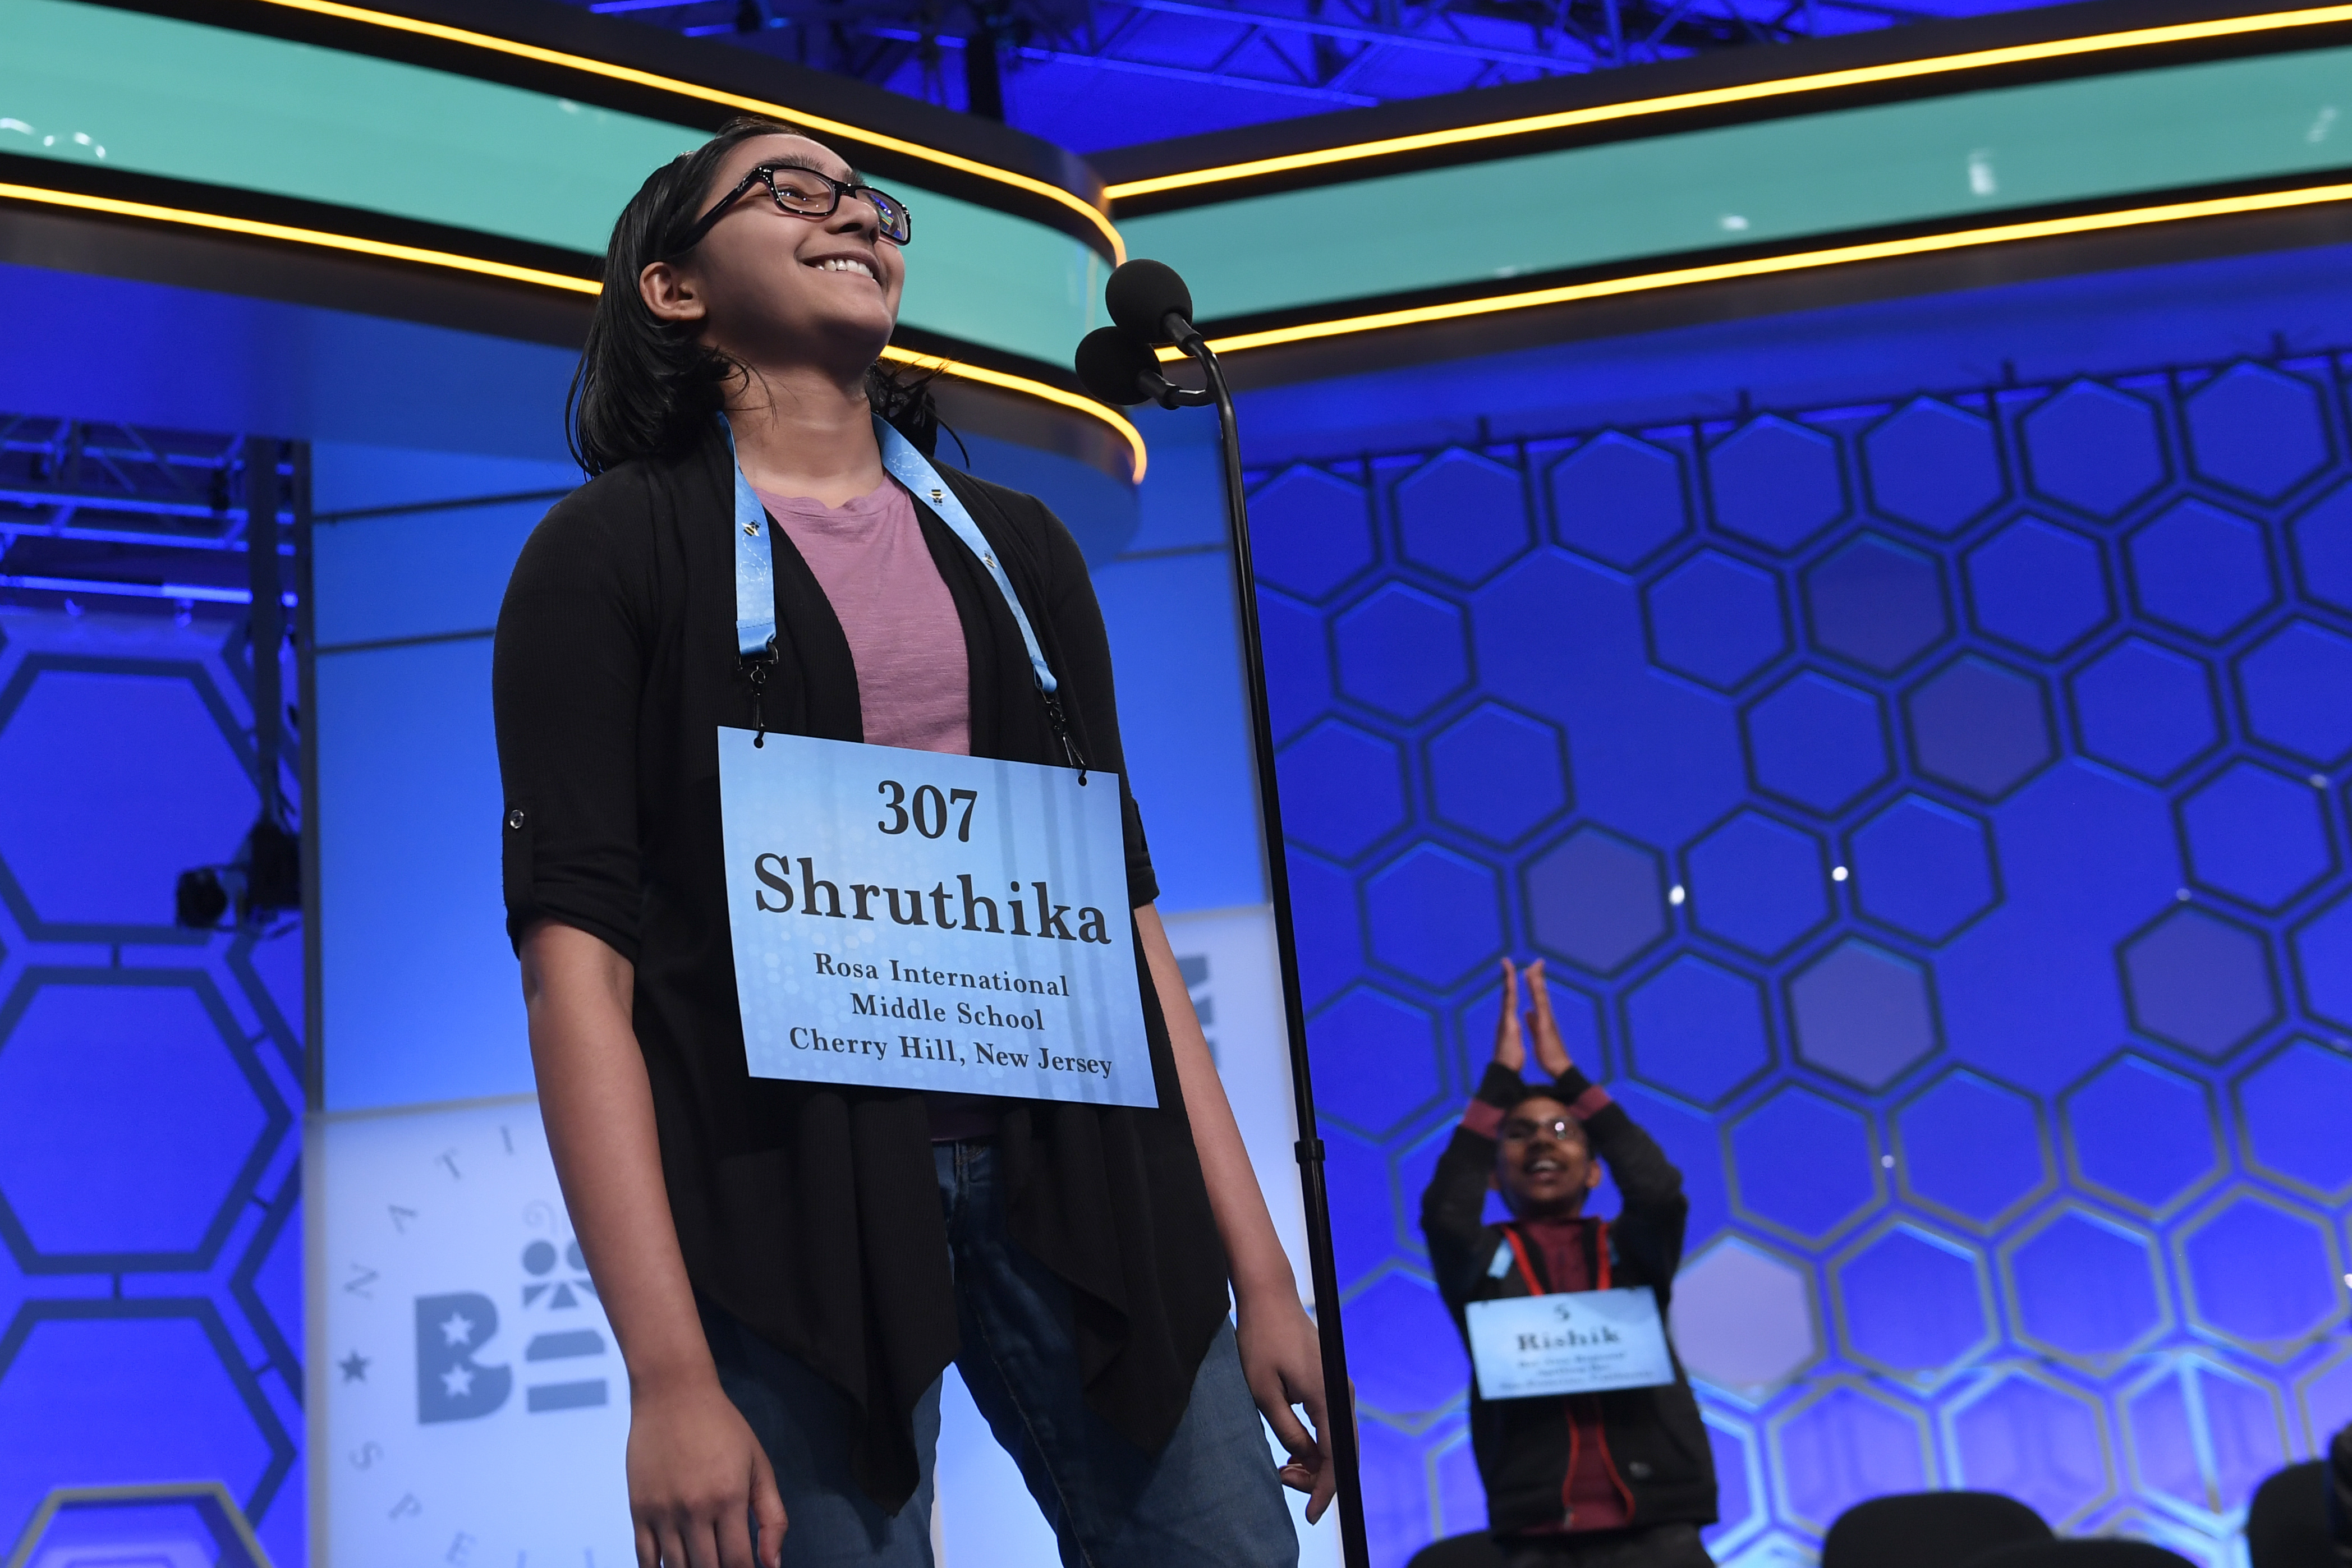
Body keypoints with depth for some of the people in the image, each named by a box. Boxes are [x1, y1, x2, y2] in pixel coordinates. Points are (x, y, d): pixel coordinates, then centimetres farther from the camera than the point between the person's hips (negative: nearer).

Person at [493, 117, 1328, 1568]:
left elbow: (1124, 904, 15)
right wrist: (667, 1370, -17)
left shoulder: (1016, 546, 17)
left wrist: (1260, 1268, 9)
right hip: (792, 1187, -4)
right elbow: (577, 953, -7)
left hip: (1073, 1166, 4)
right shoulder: (615, 550, 4)